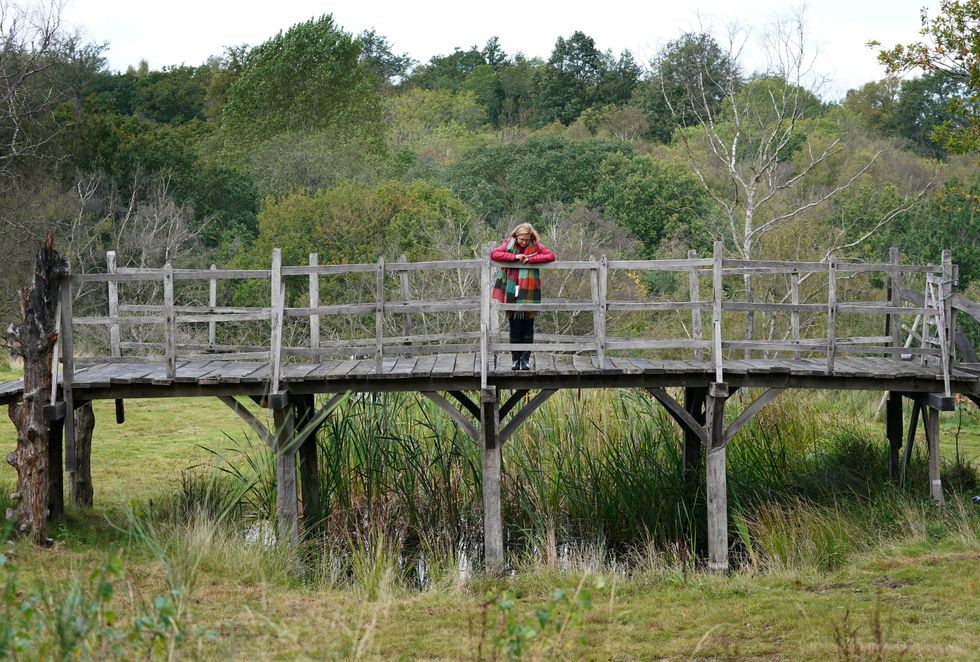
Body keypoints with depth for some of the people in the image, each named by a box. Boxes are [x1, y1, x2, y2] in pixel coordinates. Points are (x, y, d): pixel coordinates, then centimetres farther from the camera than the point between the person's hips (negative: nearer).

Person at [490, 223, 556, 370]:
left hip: (529, 295, 0)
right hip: (513, 295, 0)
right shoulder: (509, 244, 3)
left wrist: (530, 259, -17)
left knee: (528, 328, 1)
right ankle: (515, 359, 11)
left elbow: (551, 256, -8)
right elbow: (494, 254, -9)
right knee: (515, 328, 2)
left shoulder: (535, 246, 3)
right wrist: (514, 257, -18)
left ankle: (525, 359, 8)